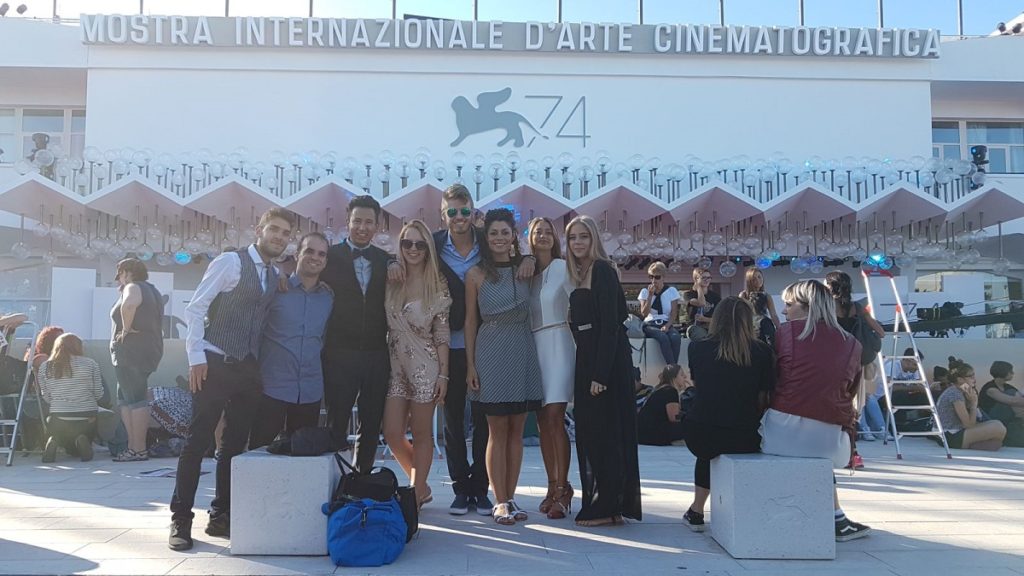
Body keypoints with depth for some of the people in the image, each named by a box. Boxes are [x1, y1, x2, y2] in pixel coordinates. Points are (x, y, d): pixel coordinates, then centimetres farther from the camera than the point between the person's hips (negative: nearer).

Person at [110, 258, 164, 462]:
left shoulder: (133, 288, -9)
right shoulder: (152, 290, 21)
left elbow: (129, 304, -33)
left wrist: (126, 328, -22)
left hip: (131, 352, -10)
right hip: (149, 350, 10)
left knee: (135, 399, -9)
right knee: (125, 398, 16)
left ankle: (139, 449, -8)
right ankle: (133, 445, 16)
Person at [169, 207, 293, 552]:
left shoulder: (275, 276, 12)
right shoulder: (230, 262, -7)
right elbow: (195, 309, -9)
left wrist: (260, 363, 8)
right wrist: (196, 356, -15)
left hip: (248, 368, 6)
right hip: (215, 364, -6)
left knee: (236, 443, 9)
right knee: (198, 441, -4)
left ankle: (221, 516, 20)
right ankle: (180, 520, 6)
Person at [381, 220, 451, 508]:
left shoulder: (437, 285, -4)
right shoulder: (391, 280, 4)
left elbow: (442, 333, -4)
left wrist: (443, 375, -6)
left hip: (424, 367, -3)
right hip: (395, 365, 4)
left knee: (421, 435, 4)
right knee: (392, 434, 2)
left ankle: (415, 494, 19)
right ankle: (421, 486, 24)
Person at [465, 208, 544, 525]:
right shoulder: (476, 274, 0)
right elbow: (470, 320, 2)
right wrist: (470, 365, -2)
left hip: (523, 353, 3)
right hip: (491, 353, -3)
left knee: (516, 430, 7)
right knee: (497, 431, 1)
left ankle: (510, 498, 16)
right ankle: (500, 502, 8)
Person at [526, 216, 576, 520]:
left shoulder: (562, 268, -2)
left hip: (557, 344, -5)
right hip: (532, 346, 5)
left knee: (554, 418, -12)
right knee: (542, 421, 5)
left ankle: (563, 490, -6)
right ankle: (552, 487, 13)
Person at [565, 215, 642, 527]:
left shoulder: (602, 270, -10)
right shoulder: (580, 275, 16)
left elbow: (610, 323, -18)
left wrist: (600, 374, -22)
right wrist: (589, 371, 10)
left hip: (607, 361, -9)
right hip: (587, 359, 9)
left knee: (604, 431, -4)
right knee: (589, 430, 11)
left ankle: (606, 506, 4)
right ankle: (597, 502, 20)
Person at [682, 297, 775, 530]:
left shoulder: (697, 348, 2)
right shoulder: (762, 352, -2)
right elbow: (763, 400, 2)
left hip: (699, 436, 1)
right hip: (745, 439, -1)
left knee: (707, 454, 34)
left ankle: (696, 512, 37)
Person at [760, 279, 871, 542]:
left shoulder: (785, 332, 1)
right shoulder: (852, 344, 9)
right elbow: (850, 394, 11)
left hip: (782, 434, -2)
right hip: (828, 440, 2)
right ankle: (838, 520, 27)